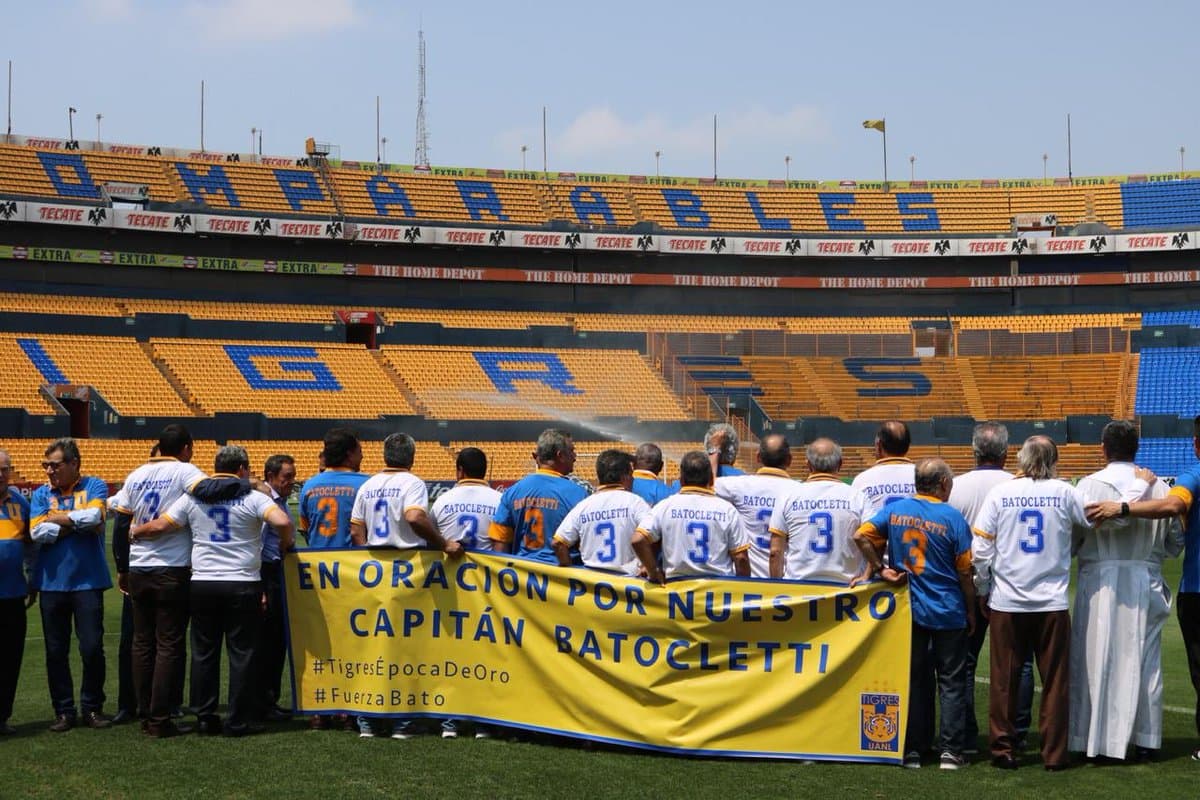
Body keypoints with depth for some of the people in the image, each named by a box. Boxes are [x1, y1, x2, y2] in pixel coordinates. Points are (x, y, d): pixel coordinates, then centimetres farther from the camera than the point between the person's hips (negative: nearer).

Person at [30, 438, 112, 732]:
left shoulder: (94, 487, 3)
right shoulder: (41, 494, 9)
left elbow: (93, 516, -17)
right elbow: (37, 531, -6)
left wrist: (56, 518, -6)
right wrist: (78, 523, -8)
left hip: (88, 581, -2)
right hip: (52, 583, 2)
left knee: (92, 648, -2)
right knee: (56, 652, 5)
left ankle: (92, 708, 11)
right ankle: (64, 711, 14)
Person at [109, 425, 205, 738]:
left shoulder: (136, 476, 10)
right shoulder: (184, 471, -6)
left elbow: (120, 524, 11)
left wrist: (122, 568, 19)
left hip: (137, 571, 5)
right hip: (173, 571, -5)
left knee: (142, 642, 13)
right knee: (170, 644, -1)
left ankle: (145, 715, 15)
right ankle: (160, 720, -3)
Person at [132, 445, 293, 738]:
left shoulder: (193, 498, 4)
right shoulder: (253, 498, -5)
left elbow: (160, 526, 0)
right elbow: (282, 521, -19)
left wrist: (134, 532, 20)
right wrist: (285, 544, 2)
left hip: (202, 584, 3)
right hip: (243, 585, -3)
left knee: (204, 653, 11)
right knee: (242, 654, 3)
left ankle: (205, 718, 13)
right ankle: (238, 721, 3)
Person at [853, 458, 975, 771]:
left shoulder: (895, 509, 0)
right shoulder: (952, 517, -9)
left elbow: (861, 536, -9)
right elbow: (965, 571, -6)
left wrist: (878, 569, 0)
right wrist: (971, 612, 5)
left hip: (909, 609, 3)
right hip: (949, 612, -3)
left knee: (914, 680, 10)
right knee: (951, 682, 5)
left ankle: (912, 750, 10)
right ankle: (951, 751, 2)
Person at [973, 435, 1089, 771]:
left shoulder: (1000, 493, -2)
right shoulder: (1064, 493, -3)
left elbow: (980, 549, -3)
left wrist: (983, 590, 10)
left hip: (1006, 603, 1)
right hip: (1053, 602, -1)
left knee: (1005, 680, 9)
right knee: (1054, 681, 7)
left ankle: (1003, 749, 12)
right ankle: (1054, 753, 9)